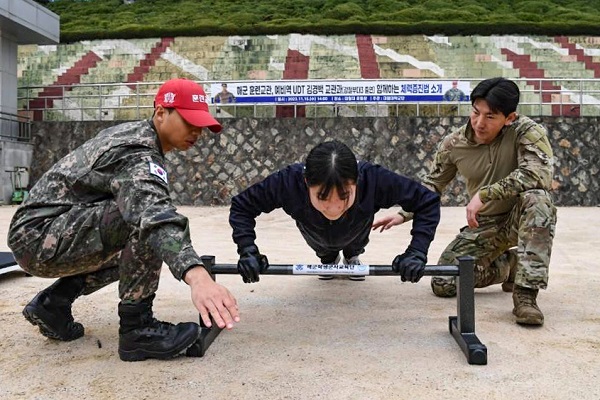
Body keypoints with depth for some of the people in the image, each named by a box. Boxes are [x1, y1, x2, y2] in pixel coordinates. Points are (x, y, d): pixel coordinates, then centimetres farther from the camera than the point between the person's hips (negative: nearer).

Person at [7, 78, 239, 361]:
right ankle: (136, 328, -18)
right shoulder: (138, 155, -20)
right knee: (146, 221, -27)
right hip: (39, 236, -10)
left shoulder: (132, 133, 11)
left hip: (36, 237, 10)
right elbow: (154, 212, -41)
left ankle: (54, 303, 15)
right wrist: (195, 274, -56)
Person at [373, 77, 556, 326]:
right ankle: (510, 265, 16)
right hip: (483, 225, 4)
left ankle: (526, 293, -29)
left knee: (536, 198, -38)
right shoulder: (454, 144, -9)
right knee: (443, 284, -9)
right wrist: (403, 214, -10)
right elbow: (431, 186, 4)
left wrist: (484, 194, -39)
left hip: (520, 220, -3)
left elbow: (539, 173, -37)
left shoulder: (527, 132, -20)